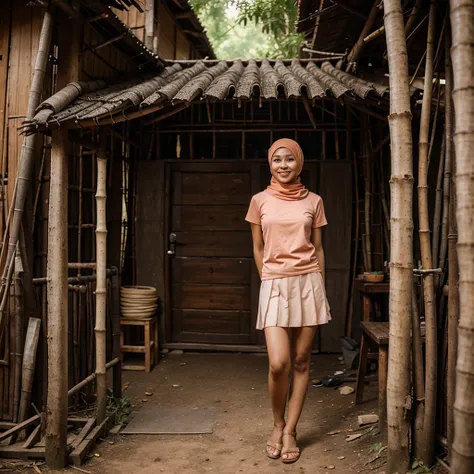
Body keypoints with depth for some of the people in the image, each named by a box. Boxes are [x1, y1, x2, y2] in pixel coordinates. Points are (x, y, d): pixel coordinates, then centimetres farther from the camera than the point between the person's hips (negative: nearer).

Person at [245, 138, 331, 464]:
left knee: (301, 360, 4)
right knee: (278, 363, -10)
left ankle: (290, 431, 18)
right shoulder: (260, 201, 5)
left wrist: (321, 290, 8)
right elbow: (258, 248, 11)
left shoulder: (314, 201, 7)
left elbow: (318, 249, 10)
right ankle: (277, 424, 16)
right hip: (274, 286, -1)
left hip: (308, 283, 1)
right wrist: (268, 280, 10)